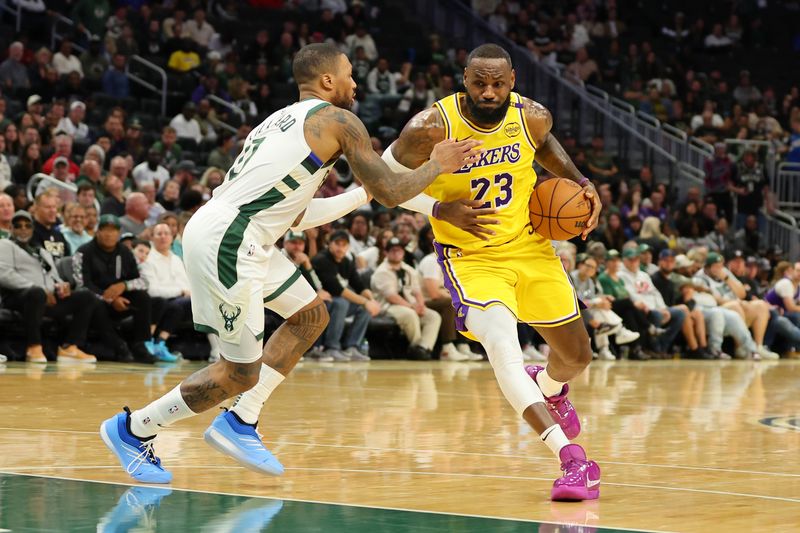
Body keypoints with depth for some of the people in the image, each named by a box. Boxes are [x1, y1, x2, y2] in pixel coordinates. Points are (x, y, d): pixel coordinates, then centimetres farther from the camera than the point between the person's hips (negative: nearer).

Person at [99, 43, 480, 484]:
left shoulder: (283, 120, 25)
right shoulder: (338, 120, -2)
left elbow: (294, 216, 28)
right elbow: (391, 193, -2)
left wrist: (361, 195, 33)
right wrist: (437, 166, 14)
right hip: (223, 242, -10)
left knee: (310, 315, 20)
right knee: (240, 374, -2)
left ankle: (239, 423, 18)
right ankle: (133, 429, 11)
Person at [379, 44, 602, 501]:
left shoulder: (532, 117, -11)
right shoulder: (433, 127, -22)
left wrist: (579, 182, 0)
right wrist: (440, 209, -23)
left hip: (530, 246, 4)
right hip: (471, 257, -4)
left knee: (578, 356, 13)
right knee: (502, 345, -30)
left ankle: (548, 387, 52)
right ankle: (573, 459, -35)